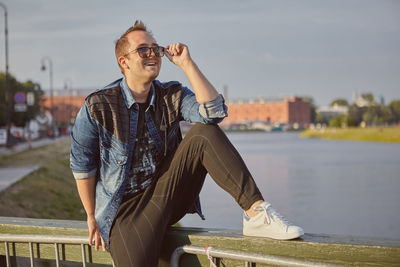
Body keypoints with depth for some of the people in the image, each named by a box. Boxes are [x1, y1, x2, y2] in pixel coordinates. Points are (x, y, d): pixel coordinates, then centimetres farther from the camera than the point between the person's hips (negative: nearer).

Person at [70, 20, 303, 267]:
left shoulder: (172, 96, 0)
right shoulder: (98, 106, -9)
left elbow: (213, 112, -19)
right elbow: (82, 164, -2)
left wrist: (187, 64, -20)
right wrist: (92, 217, 0)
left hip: (166, 195, 3)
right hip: (127, 209, -3)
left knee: (205, 133, -19)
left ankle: (256, 212, -26)